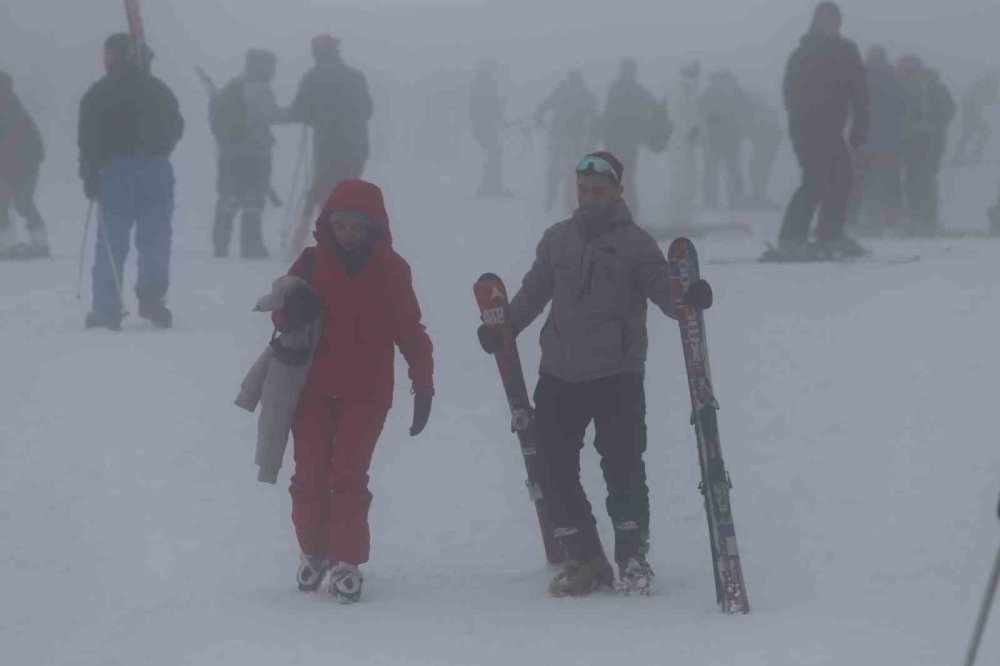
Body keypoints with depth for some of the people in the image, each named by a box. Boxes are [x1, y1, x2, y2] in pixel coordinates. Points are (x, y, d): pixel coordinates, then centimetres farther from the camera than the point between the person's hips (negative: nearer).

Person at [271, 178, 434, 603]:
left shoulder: (390, 270, 0)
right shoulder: (313, 262, 1)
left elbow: (409, 330, 4)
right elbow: (283, 316, 7)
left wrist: (423, 386, -1)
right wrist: (292, 313, -18)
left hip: (366, 392, -2)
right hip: (314, 388, 2)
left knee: (348, 476, -9)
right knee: (310, 475, 3)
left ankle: (347, 560, 1)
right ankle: (313, 549, 23)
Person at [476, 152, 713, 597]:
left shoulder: (635, 243, -1)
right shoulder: (557, 239, 12)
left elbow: (662, 290, -10)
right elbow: (533, 292, 21)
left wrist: (688, 297, -30)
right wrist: (501, 328, 11)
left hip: (617, 376, -4)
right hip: (559, 375, 5)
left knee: (623, 465, -8)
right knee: (554, 467, 3)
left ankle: (633, 556, 5)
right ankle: (585, 560, 12)